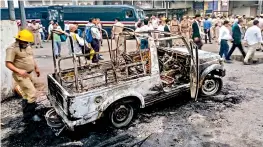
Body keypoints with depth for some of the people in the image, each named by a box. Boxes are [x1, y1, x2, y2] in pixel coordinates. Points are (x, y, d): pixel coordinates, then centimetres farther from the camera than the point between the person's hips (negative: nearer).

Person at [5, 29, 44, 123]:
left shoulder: (28, 47, 10)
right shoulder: (12, 49, -15)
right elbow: (8, 64, -19)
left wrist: (36, 68, 19)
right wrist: (19, 71, -31)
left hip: (31, 73, 8)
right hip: (21, 75, -8)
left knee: (27, 94, 18)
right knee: (32, 93, -12)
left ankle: (28, 112, 33)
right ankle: (29, 116, 0)